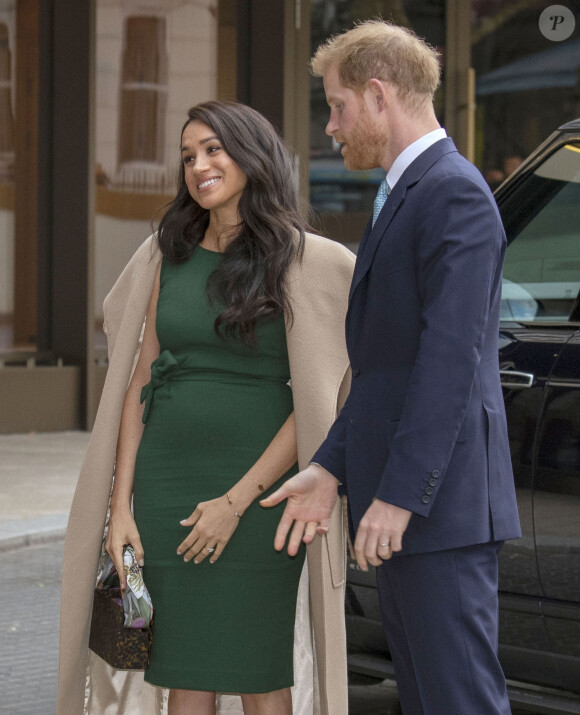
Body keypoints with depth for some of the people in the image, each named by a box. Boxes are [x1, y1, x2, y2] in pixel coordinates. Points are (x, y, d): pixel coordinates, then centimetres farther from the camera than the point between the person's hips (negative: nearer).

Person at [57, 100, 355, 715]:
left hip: (257, 486, -4)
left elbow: (313, 403, -7)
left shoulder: (302, 261, -3)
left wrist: (237, 501, -13)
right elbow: (139, 381, 9)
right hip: (164, 481, 4)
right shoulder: (168, 255, 10)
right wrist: (120, 504, 1)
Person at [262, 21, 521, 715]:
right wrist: (329, 469, 11)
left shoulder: (454, 193, -12)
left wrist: (399, 495, -22)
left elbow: (451, 358, -21)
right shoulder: (403, 195, 20)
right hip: (399, 504, 10)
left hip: (440, 502, -10)